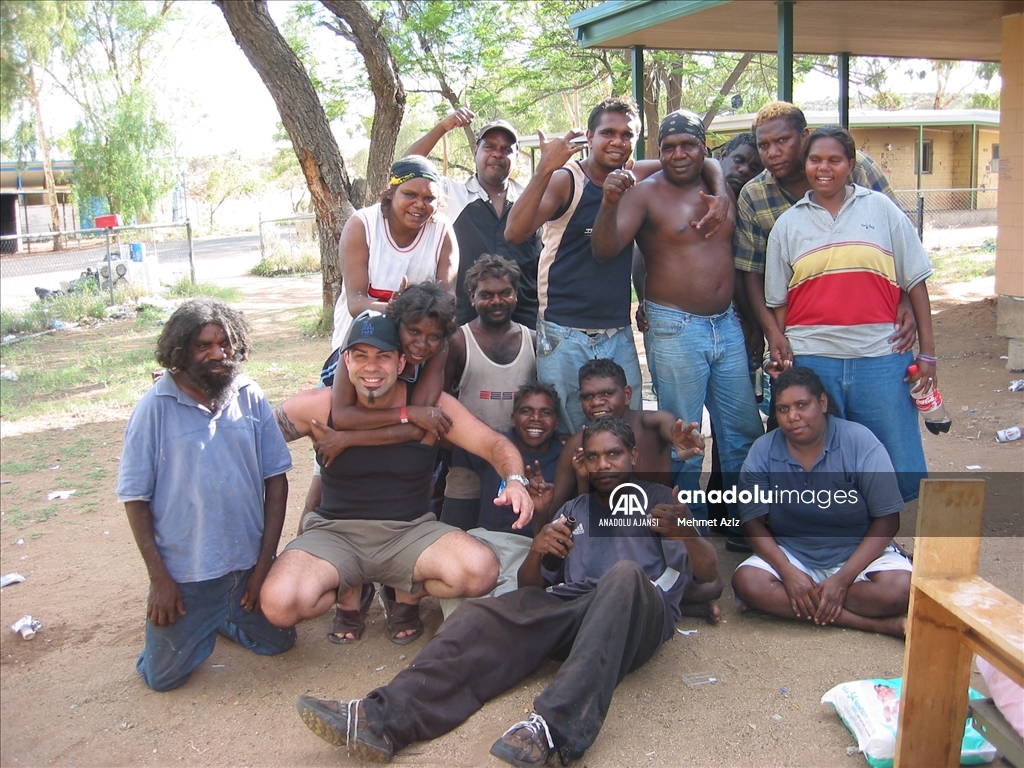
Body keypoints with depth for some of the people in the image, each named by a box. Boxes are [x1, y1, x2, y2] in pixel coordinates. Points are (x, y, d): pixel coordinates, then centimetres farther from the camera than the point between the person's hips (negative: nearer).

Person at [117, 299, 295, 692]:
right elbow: (135, 497, -7)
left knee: (277, 641, 14)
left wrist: (265, 562, -3)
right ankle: (196, 620, 35)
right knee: (164, 675, 5)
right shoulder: (155, 407, -12)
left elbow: (275, 479, 0)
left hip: (248, 563, 3)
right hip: (183, 571, -2)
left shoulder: (250, 397, -4)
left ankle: (220, 617, 40)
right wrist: (159, 578, -9)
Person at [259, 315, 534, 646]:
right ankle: (351, 595, 10)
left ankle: (407, 597, 10)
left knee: (482, 572, -27)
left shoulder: (430, 406, -5)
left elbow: (495, 444, -9)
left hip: (409, 532, 1)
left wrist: (515, 481, -29)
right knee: (280, 603, -29)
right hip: (335, 532, 0)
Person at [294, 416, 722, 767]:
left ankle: (553, 726, -52)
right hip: (567, 609, 4)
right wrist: (537, 552, -4)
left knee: (626, 574, -37)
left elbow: (709, 578, 7)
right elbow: (530, 589, 20)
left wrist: (687, 536, -16)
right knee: (484, 616, -24)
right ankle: (385, 716, -44)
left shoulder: (660, 501, 18)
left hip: (640, 617, -3)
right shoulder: (574, 511, 28)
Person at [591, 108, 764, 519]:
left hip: (728, 325, 6)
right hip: (675, 329, -5)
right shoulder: (645, 194, -7)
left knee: (745, 433, 12)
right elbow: (604, 249, -19)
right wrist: (610, 202, -36)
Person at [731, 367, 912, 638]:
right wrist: (788, 572, -23)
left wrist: (843, 579, -21)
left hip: (857, 553, -2)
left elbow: (887, 520, -12)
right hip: (790, 555, 2)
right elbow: (753, 523, -7)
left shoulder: (860, 442, -12)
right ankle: (880, 624, -23)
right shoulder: (763, 452, -6)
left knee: (899, 588, -30)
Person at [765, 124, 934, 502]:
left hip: (881, 358, 0)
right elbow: (778, 301, 13)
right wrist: (780, 357, 4)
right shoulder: (788, 223, 11)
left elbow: (915, 282, 7)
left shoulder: (881, 209, 8)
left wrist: (927, 352, 1)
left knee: (902, 471, 0)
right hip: (811, 360, 1)